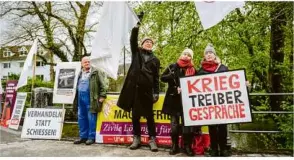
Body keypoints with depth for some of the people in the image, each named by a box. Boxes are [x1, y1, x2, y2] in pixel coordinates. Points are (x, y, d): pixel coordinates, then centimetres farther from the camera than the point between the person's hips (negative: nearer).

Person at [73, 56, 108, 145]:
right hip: (80, 97, 6)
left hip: (90, 98, -6)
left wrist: (102, 96, -13)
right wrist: (76, 98, 16)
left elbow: (103, 84, -7)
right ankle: (83, 136, 22)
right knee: (81, 118, 11)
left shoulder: (95, 72, -2)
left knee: (91, 118, -3)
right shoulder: (80, 73, 17)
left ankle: (91, 137, 8)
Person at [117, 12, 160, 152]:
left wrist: (156, 92, -1)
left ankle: (152, 139, 10)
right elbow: (133, 40, -1)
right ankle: (136, 138, 17)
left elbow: (156, 77, 8)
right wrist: (138, 24, -9)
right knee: (135, 114, 6)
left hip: (147, 89, 0)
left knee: (149, 115, 2)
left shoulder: (155, 60, 13)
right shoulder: (136, 52, 14)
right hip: (134, 87, 1)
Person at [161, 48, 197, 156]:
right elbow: (162, 78, 5)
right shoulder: (173, 66, 8)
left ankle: (187, 146, 9)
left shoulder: (193, 70, 7)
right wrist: (171, 76, -14)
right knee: (174, 124, 3)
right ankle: (175, 146, 15)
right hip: (173, 99, 1)